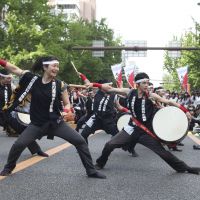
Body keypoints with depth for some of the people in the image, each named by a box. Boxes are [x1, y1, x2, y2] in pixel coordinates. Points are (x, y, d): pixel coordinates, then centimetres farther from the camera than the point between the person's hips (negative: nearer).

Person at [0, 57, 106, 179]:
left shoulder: (60, 85, -7)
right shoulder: (33, 79, -5)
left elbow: (67, 104, 1)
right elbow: (14, 69, 0)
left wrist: (67, 111, -20)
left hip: (56, 123, 0)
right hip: (37, 124, 0)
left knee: (80, 141, -8)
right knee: (18, 145, -10)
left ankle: (91, 171, 7)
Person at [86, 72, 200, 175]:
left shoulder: (151, 96, -10)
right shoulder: (130, 92, -6)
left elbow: (169, 102, -11)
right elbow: (110, 89, -6)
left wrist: (185, 111, -17)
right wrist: (94, 84, -13)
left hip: (147, 131, -1)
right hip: (132, 128, 2)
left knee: (163, 152, 0)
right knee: (110, 145, -5)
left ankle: (184, 168, 18)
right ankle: (100, 163, 21)